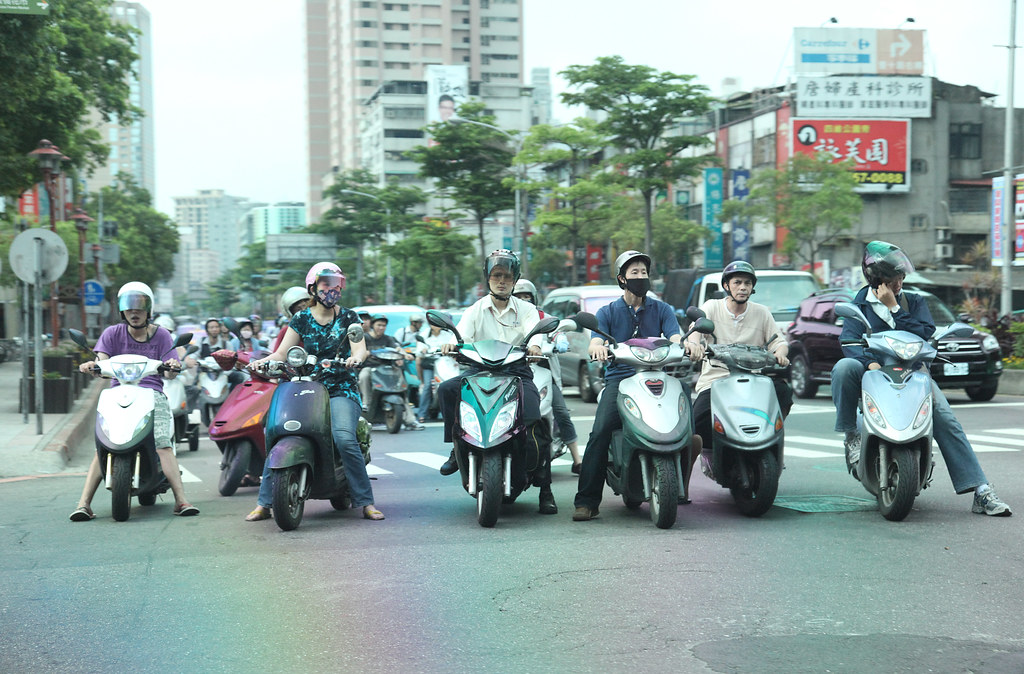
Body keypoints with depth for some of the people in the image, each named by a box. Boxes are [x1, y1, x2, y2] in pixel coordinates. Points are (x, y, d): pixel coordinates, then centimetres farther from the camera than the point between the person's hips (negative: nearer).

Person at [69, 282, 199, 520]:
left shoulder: (161, 335, 11)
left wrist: (173, 367, -22)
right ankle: (84, 503, -23)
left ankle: (181, 500, -24)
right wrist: (91, 366, -25)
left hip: (151, 392, 0)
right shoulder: (113, 333, 12)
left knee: (163, 444, -21)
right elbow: (103, 363, -1)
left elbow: (168, 374, 2)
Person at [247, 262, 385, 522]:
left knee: (344, 439, -27)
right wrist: (263, 361, -18)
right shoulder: (301, 319, 9)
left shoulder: (348, 317, 6)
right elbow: (282, 352, 4)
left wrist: (356, 357, -30)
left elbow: (360, 347, -6)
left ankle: (365, 501, -16)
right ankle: (264, 503, -9)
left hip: (341, 388, -2)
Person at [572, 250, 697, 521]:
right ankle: (587, 501, -23)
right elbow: (594, 344, 1)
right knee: (600, 432, -24)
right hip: (619, 378, -1)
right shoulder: (608, 312, 16)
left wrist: (686, 344, -23)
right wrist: (598, 348, -26)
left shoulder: (661, 310, 18)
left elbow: (675, 338, 2)